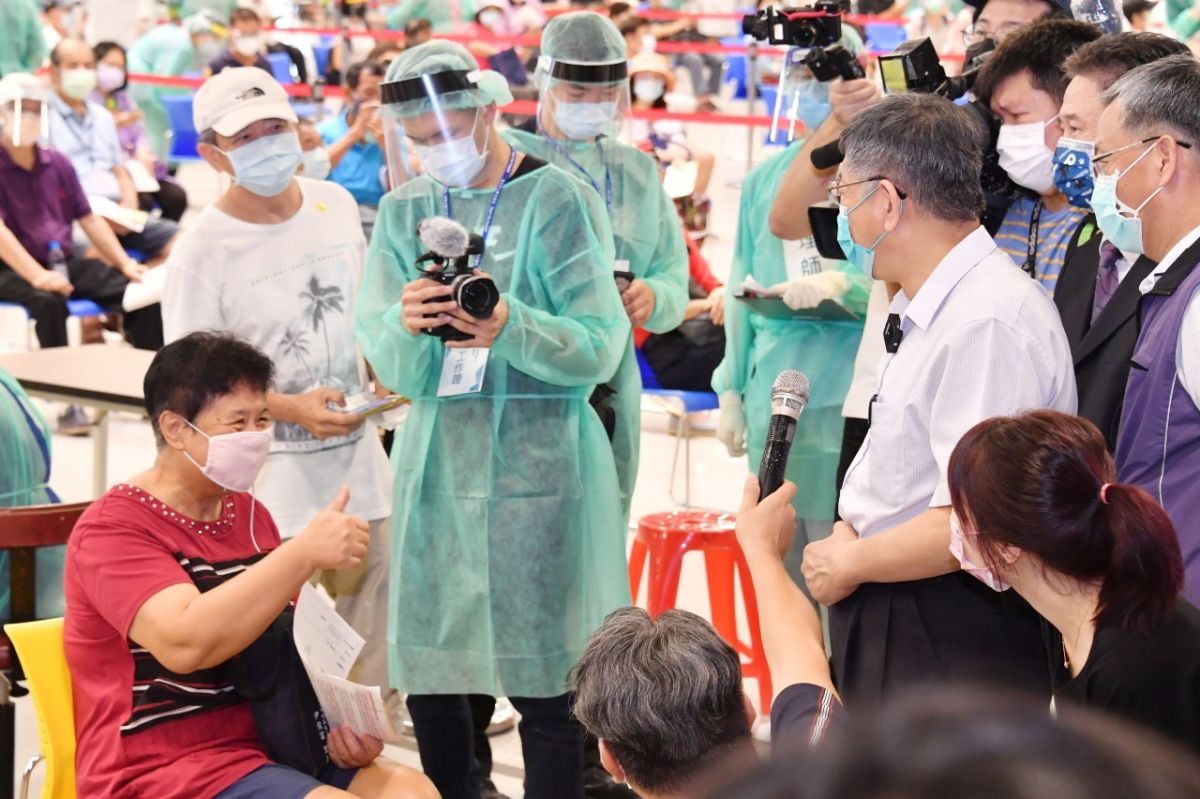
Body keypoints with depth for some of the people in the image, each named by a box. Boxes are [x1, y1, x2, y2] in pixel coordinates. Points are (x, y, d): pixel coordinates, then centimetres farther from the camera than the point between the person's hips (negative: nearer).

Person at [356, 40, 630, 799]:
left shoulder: (560, 200, -3)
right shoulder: (405, 210, 9)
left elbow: (599, 348, -9)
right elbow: (392, 367, 2)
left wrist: (511, 326, -25)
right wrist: (409, 325, -20)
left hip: (539, 458, -4)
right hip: (437, 459, 4)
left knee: (544, 681, -2)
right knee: (428, 680, 6)